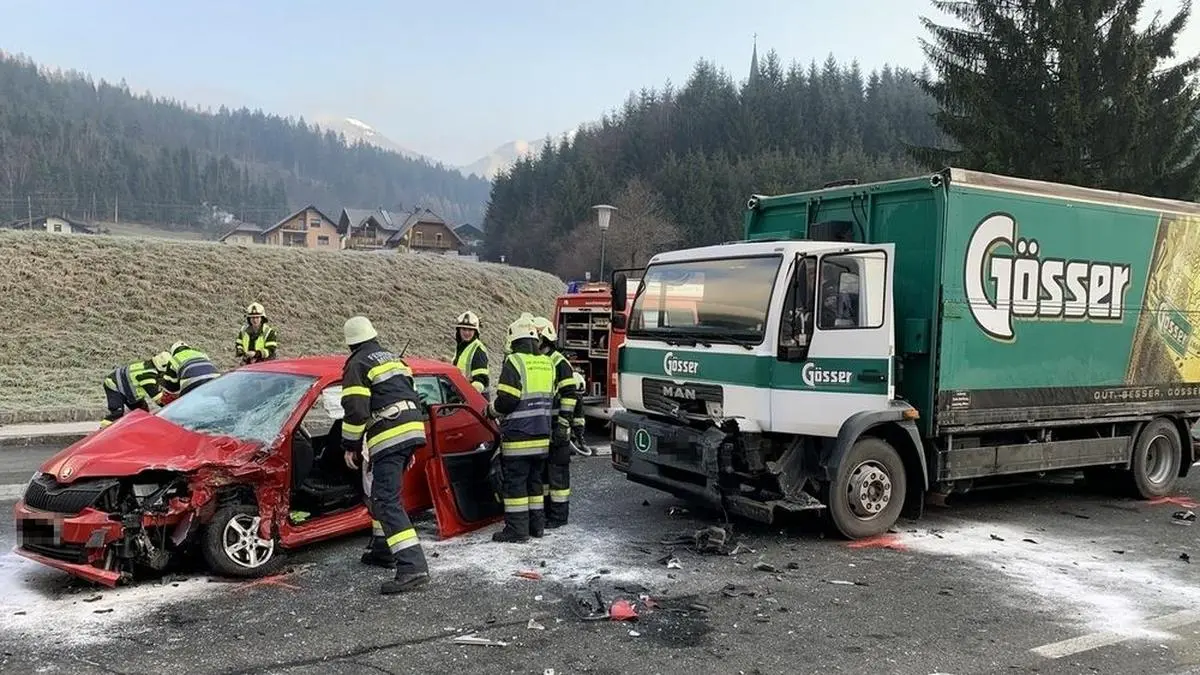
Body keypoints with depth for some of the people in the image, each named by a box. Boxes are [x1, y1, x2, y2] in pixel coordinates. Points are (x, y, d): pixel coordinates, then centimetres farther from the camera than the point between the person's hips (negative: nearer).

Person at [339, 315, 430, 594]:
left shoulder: (357, 364, -2)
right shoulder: (394, 358, 23)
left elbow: (355, 409, -12)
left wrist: (351, 445, -1)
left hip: (388, 437, -9)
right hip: (412, 429, 9)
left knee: (387, 501, -12)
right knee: (381, 493, 25)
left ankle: (413, 567, -23)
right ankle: (384, 549, 34)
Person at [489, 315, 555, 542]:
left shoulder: (514, 362, -13)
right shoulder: (547, 363, 10)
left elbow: (506, 400, -16)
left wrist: (492, 409, 2)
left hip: (518, 436, -7)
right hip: (542, 436, 7)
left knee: (514, 482, 0)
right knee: (534, 479, 17)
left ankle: (517, 528, 1)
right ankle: (537, 524, 22)